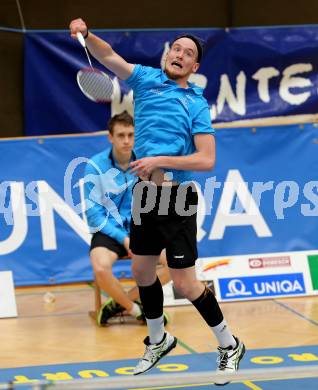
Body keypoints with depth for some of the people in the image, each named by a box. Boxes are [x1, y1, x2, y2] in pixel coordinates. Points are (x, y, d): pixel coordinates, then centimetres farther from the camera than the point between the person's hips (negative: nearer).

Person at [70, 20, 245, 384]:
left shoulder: (197, 105, -6)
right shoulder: (146, 79, 5)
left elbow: (207, 160, -14)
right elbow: (109, 56, -8)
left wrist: (160, 161, -21)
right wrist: (86, 34, -27)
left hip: (177, 198, -5)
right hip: (145, 193, 5)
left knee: (184, 283, -6)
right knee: (142, 271, 17)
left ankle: (229, 345, 12)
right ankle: (158, 340, 39)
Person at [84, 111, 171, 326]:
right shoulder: (96, 166, -9)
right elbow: (94, 213, -9)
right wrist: (122, 238, -17)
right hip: (108, 232, -4)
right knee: (101, 268, -34)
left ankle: (121, 303, -8)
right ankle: (136, 309, -7)